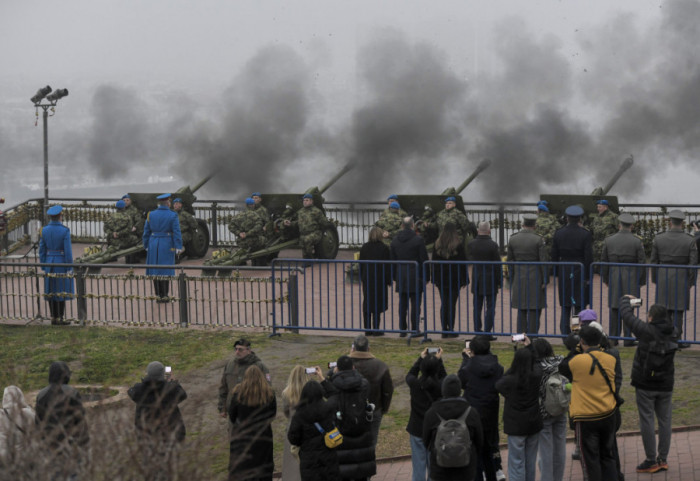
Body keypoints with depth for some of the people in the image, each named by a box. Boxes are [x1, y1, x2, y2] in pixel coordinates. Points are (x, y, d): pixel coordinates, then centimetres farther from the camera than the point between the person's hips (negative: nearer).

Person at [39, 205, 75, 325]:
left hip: (49, 264, 5)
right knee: (61, 291, 1)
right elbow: (68, 250, -15)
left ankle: (53, 318, 14)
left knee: (51, 291, 10)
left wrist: (44, 266, 12)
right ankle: (60, 319, 1)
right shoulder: (65, 231, -14)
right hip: (62, 264, -5)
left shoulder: (45, 230, 0)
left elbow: (42, 250, 4)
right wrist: (69, 268, -8)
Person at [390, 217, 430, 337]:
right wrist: (425, 276, 0)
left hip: (401, 277, 4)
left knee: (402, 304, 9)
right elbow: (424, 259, -7)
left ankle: (402, 330, 11)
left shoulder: (395, 240, 6)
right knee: (415, 304, -1)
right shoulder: (418, 240, -9)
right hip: (415, 276, -4)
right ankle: (414, 330, -1)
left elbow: (393, 260, 10)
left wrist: (395, 276, 16)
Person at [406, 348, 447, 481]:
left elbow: (410, 375, 9)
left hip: (417, 430, 0)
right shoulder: (440, 386, -15)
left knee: (418, 466, 6)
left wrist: (421, 358, 16)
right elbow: (444, 377, 9)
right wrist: (439, 359, 16)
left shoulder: (414, 384, -15)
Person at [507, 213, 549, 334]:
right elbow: (544, 261, -10)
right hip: (535, 278, -4)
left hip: (519, 279, 4)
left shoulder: (513, 239, 3)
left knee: (521, 310, 11)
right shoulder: (538, 239, -9)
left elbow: (510, 260, 8)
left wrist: (511, 279, 15)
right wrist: (545, 280, -5)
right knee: (534, 310, 0)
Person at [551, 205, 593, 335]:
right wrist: (588, 277, -1)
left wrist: (557, 275, 13)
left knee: (565, 309, 9)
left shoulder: (558, 234, 0)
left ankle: (565, 335, 7)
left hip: (564, 275, 2)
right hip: (580, 274, -2)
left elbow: (554, 257, 4)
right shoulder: (585, 235, -8)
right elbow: (588, 257, -9)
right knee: (580, 307, 2)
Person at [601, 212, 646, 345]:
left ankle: (613, 338, 9)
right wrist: (641, 281, 7)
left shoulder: (608, 240, 2)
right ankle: (628, 338, 1)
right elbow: (642, 262, -3)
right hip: (631, 278, -2)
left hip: (614, 278, 2)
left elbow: (603, 262, 7)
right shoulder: (637, 242, -5)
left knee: (614, 309, 7)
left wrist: (606, 279, 18)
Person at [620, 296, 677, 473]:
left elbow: (627, 316, -4)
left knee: (647, 420, -1)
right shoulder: (671, 333, 0)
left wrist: (626, 300, 14)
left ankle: (651, 461, -1)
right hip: (665, 385, 5)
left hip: (645, 385, -5)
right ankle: (663, 459, 13)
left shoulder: (646, 330, -15)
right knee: (664, 420, 9)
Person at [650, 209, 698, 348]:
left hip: (663, 278, 2)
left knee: (665, 310, 11)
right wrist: (690, 282, 3)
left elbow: (653, 261, 2)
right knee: (678, 311, 3)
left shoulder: (658, 239, -3)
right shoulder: (690, 241, -8)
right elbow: (693, 263, -7)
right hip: (681, 278, -2)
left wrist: (655, 279, 12)